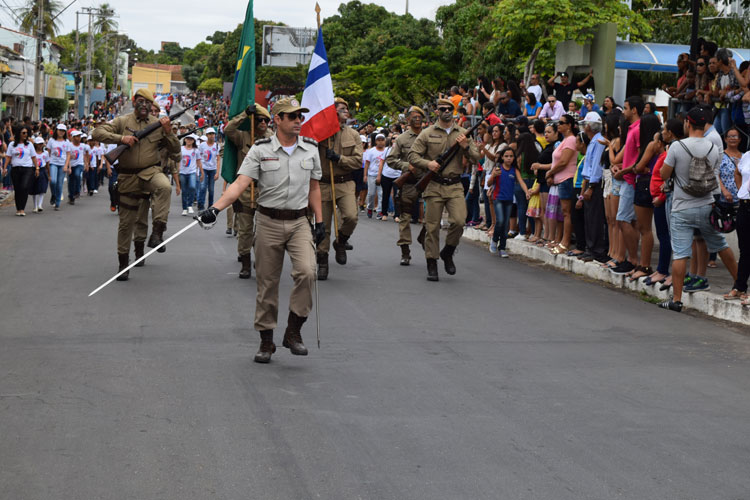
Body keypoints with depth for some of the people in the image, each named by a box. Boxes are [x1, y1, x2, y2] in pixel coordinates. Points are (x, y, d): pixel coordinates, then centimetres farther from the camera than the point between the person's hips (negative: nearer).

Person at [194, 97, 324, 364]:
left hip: (299, 222, 1)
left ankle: (293, 331, -6)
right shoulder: (260, 149, -4)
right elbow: (240, 183, -13)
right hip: (269, 222, -1)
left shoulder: (310, 149, 5)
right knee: (267, 283, 5)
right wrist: (215, 208, -26)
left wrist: (319, 220, 9)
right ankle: (266, 341, 16)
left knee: (306, 271, -20)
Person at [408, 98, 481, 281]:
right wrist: (428, 163, -14)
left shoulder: (462, 134, 12)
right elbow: (413, 155, 3)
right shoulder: (428, 133, 5)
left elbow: (476, 157, 11)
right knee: (432, 226, -1)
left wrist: (466, 146, -8)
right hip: (434, 185, -1)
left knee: (459, 221, -15)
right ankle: (432, 265, 9)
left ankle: (447, 253, 11)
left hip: (455, 186, 2)